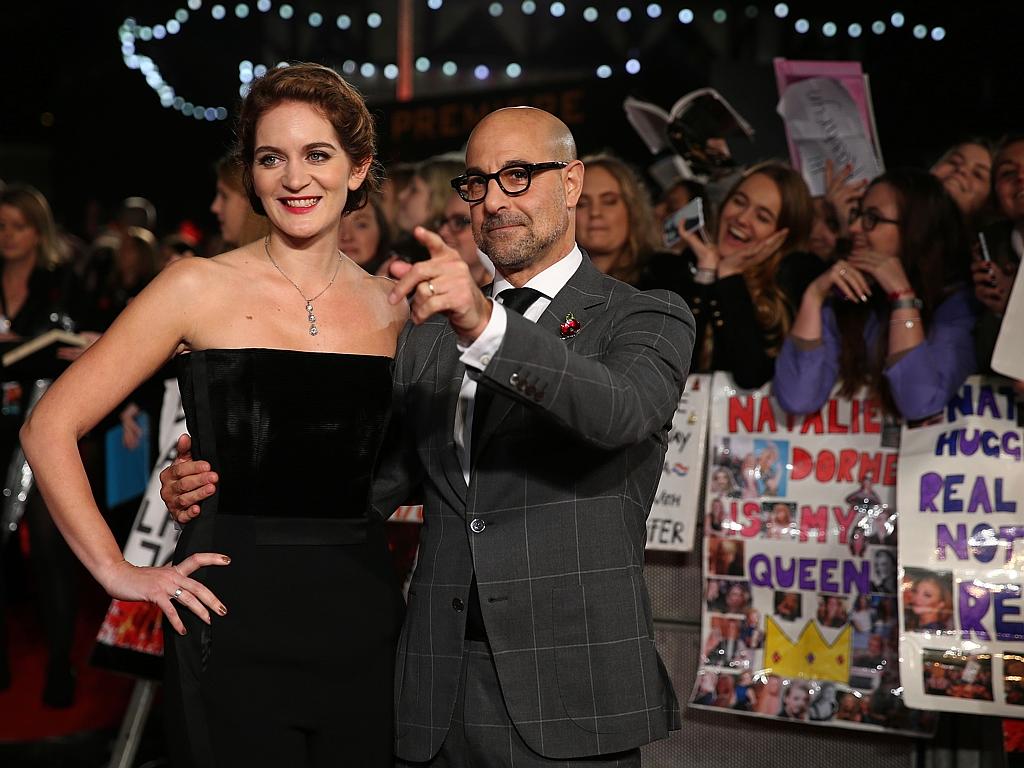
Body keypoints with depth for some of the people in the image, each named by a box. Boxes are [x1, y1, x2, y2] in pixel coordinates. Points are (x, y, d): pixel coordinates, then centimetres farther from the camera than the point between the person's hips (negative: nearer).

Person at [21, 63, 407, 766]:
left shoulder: (392, 307, 8)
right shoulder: (202, 288, -3)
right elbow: (50, 428, -3)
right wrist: (116, 570, -5)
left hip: (363, 620, 4)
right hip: (237, 622, -4)